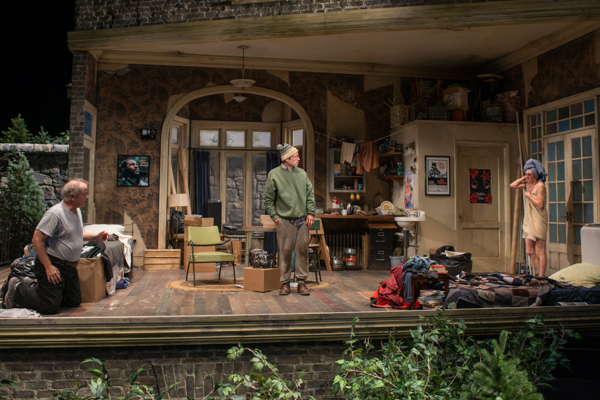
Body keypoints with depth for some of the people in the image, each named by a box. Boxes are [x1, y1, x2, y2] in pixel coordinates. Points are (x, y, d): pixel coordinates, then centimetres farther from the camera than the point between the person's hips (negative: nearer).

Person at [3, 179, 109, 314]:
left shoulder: (77, 211, 9)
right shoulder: (55, 213, -20)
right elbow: (36, 239, -22)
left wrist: (95, 237, 9)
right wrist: (48, 267, -24)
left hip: (69, 267, 9)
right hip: (53, 266, -9)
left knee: (74, 301, 11)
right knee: (50, 307, -8)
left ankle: (34, 288, 25)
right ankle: (18, 289, 15)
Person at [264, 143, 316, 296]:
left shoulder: (302, 173, 7)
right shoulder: (274, 175, -2)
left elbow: (310, 195, 11)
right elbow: (269, 199, 3)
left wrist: (310, 213, 3)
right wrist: (275, 216, -3)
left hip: (303, 220, 3)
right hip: (285, 221, -3)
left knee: (302, 250, 3)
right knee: (285, 252, 2)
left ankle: (301, 281, 13)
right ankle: (285, 282, 14)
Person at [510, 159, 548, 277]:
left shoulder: (540, 185, -12)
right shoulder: (528, 185, 12)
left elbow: (540, 205, -18)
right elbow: (513, 185, 14)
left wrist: (528, 196, -9)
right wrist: (525, 178, 8)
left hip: (538, 221, -8)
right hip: (528, 221, 8)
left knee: (541, 251, -3)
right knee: (530, 252, 8)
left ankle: (541, 277, 1)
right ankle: (541, 275, 17)